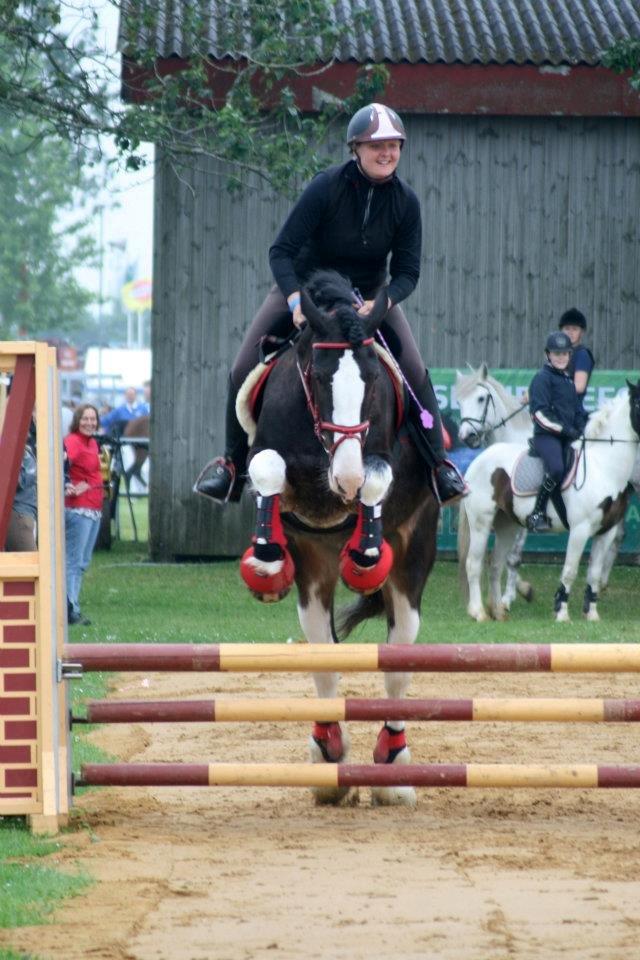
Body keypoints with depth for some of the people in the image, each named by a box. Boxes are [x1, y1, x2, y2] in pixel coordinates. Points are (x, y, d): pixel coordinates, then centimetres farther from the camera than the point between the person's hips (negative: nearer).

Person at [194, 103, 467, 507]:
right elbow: (281, 251, -22)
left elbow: (407, 272, -10)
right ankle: (233, 463, 9)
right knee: (243, 371, -10)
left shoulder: (405, 201, -15)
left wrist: (377, 305, -30)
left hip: (371, 295, 1)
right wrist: (297, 301, -38)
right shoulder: (328, 186, -24)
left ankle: (439, 465, -2)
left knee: (416, 372, -16)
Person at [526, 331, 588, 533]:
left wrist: (581, 430, 7)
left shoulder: (569, 380, 21)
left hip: (567, 438, 8)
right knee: (557, 469, -30)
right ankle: (537, 514, -21)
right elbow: (539, 412, -12)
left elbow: (578, 410, 27)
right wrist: (565, 429, -16)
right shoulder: (543, 378, -4)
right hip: (546, 435, -8)